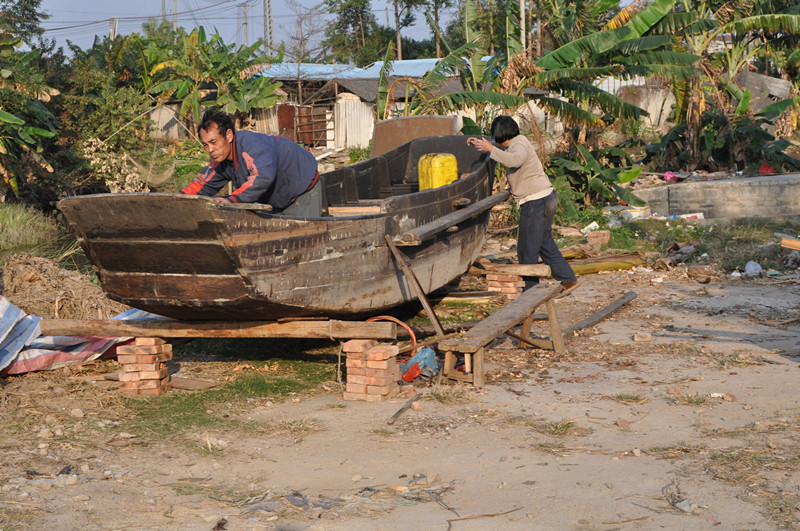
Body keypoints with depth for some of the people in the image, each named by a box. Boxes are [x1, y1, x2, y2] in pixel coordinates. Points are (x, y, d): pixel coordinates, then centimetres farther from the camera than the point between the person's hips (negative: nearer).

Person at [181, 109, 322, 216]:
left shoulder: (251, 144, -35)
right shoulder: (220, 157, -5)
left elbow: (264, 176, -53)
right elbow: (203, 185, 9)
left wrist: (232, 199, -62)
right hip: (277, 202, 9)